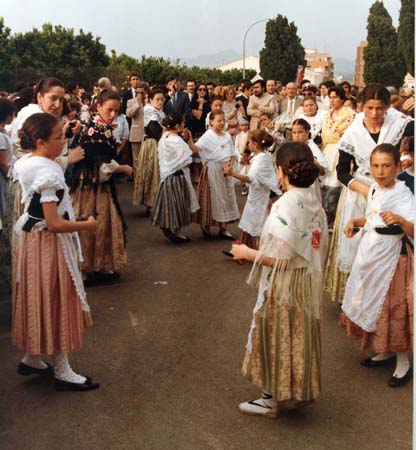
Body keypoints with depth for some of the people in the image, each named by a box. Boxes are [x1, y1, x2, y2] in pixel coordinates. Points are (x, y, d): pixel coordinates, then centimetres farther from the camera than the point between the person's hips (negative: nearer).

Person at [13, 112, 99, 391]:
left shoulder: (25, 164, 3)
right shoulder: (49, 174, -24)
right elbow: (54, 224, -25)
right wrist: (88, 225, -14)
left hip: (31, 237, 9)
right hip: (49, 243, -9)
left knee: (39, 300, 19)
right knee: (55, 302, 2)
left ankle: (31, 358, 33)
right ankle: (62, 372, 14)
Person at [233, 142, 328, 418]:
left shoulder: (286, 204, -22)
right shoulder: (315, 204, 2)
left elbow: (280, 258, -24)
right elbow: (316, 250, 9)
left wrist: (247, 253, -10)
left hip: (284, 287, -7)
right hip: (309, 284, 8)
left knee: (277, 338, 8)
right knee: (299, 337, 20)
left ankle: (272, 399, 23)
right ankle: (298, 390, 34)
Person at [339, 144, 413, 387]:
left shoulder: (403, 194, -18)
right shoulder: (373, 189, 5)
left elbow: (412, 231, -29)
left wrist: (400, 220, -47)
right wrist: (355, 221, 6)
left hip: (391, 258, -8)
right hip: (369, 253, 8)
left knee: (392, 308, 0)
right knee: (372, 305, 16)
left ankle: (403, 363, 17)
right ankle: (385, 352, 35)